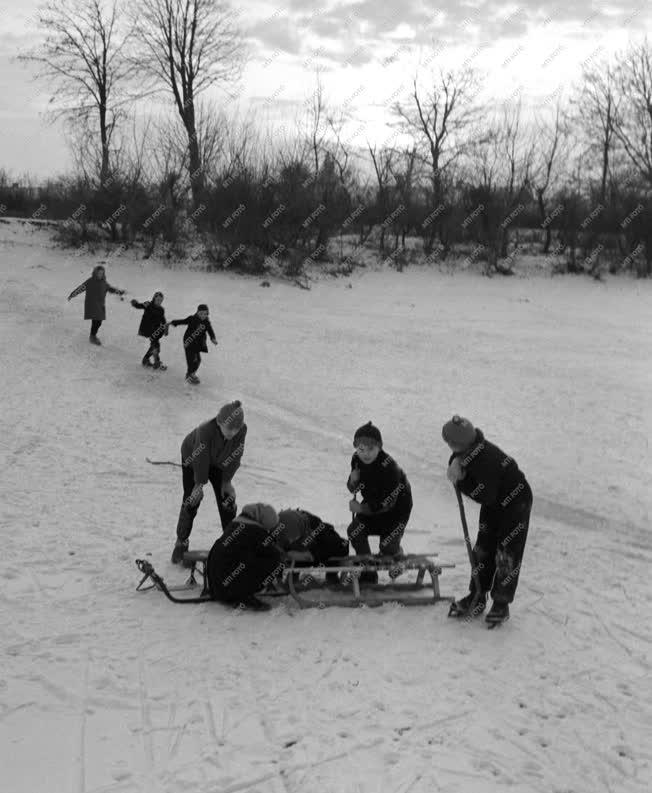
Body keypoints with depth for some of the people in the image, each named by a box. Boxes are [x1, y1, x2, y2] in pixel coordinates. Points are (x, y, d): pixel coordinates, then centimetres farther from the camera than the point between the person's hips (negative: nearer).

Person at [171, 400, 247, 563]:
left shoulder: (242, 429, -33)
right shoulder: (205, 430, -43)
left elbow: (235, 456, -18)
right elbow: (201, 459, -29)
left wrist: (226, 481, -10)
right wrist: (200, 484, -17)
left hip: (218, 462, 3)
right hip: (192, 457, -3)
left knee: (227, 499, 2)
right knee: (191, 501, -4)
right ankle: (181, 541, 14)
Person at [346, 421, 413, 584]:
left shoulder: (389, 467, -34)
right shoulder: (357, 460, -13)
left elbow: (387, 503, -31)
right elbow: (352, 489, 1)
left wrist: (361, 508, -24)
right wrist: (353, 481, -24)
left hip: (397, 508, -6)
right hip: (372, 503, 6)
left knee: (387, 547, -12)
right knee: (355, 532, -12)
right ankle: (368, 574, 4)